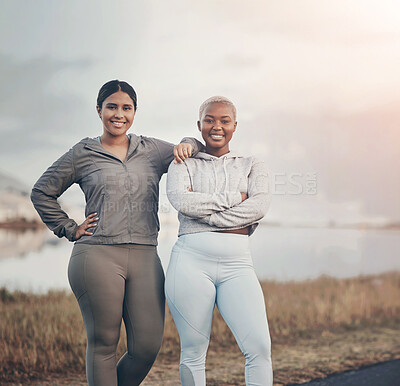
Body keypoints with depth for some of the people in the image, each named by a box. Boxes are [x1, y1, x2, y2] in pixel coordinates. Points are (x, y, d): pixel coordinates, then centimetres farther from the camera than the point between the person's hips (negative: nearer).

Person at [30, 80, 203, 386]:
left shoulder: (152, 150, 16)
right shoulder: (83, 153, 10)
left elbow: (191, 151, 31)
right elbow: (42, 192, 17)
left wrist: (188, 144, 8)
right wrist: (70, 229, 9)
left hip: (145, 258, 3)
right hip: (97, 257, -2)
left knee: (148, 346, -2)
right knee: (103, 344, -2)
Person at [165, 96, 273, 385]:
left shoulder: (252, 166, 18)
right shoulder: (183, 165, 15)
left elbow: (260, 206, -3)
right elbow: (182, 202, -7)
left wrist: (205, 213, -8)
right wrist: (234, 198, -4)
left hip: (237, 264, 1)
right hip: (191, 261, -1)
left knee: (260, 347, -13)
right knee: (193, 352, 3)